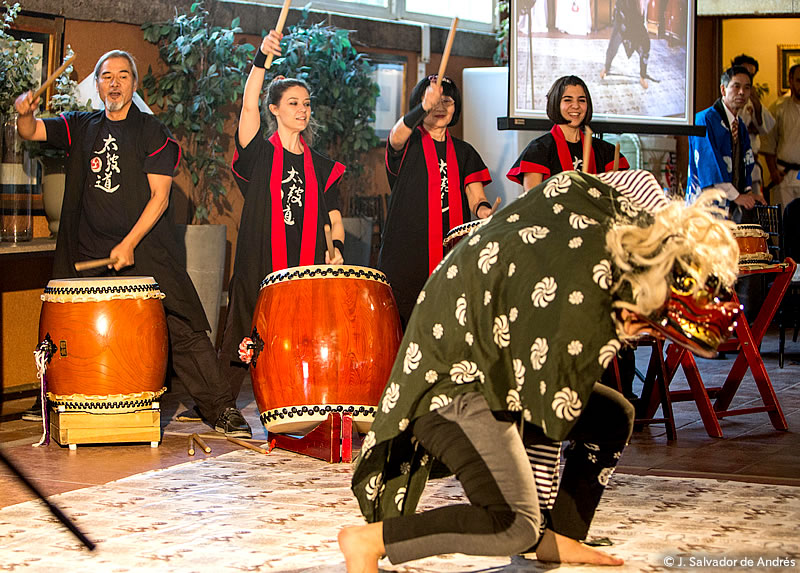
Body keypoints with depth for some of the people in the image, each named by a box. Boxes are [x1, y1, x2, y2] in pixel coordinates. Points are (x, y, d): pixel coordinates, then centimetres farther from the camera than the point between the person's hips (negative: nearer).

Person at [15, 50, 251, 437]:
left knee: (184, 329, -8)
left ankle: (220, 409, -5)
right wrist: (25, 112, -18)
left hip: (147, 251, -3)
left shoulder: (153, 133, 0)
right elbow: (31, 131, 7)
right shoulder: (81, 128, 12)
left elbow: (159, 197, -5)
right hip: (90, 254, 3)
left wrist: (128, 245, -13)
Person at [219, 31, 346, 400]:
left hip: (307, 270, 3)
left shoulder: (320, 167, 16)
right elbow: (249, 105, -13)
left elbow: (334, 217, 17)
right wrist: (262, 58, -25)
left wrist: (336, 248, -3)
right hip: (259, 268, -3)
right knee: (241, 347, -1)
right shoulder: (259, 154, 4)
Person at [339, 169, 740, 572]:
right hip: (451, 379, -10)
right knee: (516, 525, -21)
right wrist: (617, 337, -19)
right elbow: (555, 420, -22)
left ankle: (559, 539, 23)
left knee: (614, 416, 13)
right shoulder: (586, 315, -34)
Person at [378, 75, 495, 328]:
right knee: (404, 324, -10)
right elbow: (397, 136, -20)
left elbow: (475, 197, 8)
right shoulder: (408, 144, 6)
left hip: (451, 255, 3)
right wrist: (425, 107, -38)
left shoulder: (463, 152, 18)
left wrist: (483, 209, -17)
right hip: (405, 252, -3)